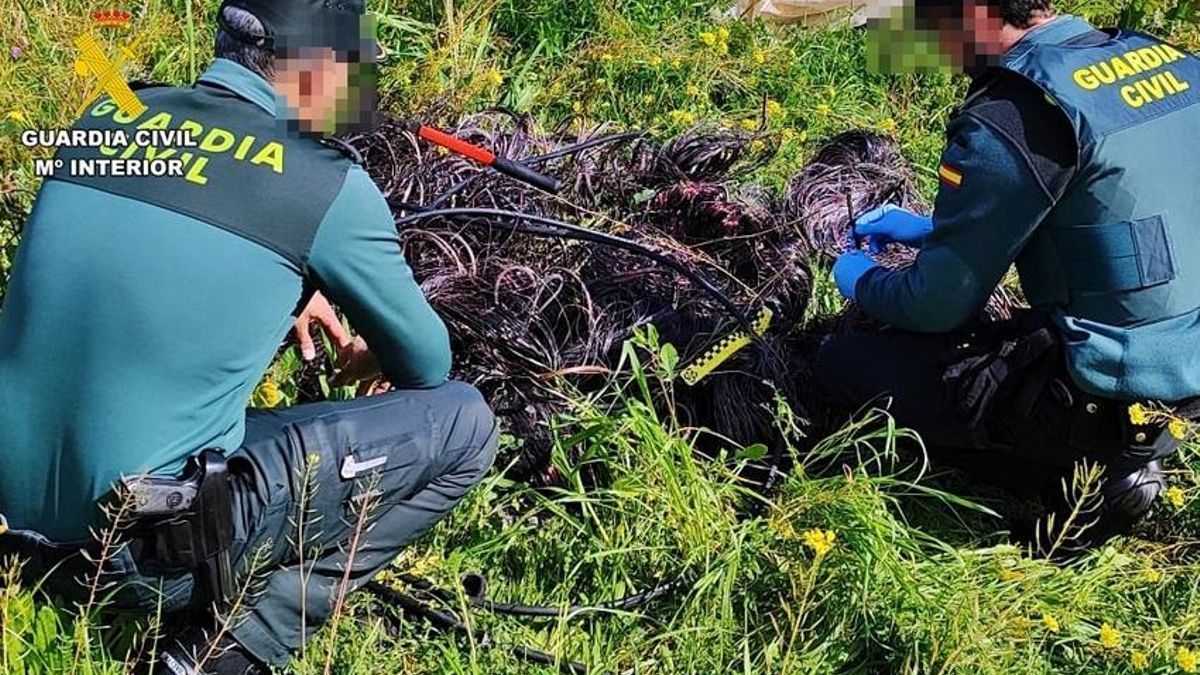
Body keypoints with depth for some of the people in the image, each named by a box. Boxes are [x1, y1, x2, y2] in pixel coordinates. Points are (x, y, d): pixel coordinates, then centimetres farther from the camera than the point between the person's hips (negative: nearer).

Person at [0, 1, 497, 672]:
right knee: (464, 422, 3)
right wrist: (373, 355, 28)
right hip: (143, 556, -7)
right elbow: (427, 366, 5)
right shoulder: (328, 184, -9)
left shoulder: (109, 115, 7)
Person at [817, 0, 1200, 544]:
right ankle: (1109, 456, 11)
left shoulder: (1011, 115, -20)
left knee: (843, 362, 3)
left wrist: (861, 284, 12)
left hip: (1111, 394, -9)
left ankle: (1076, 476, -1)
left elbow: (938, 304, -11)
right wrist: (929, 229, 24)